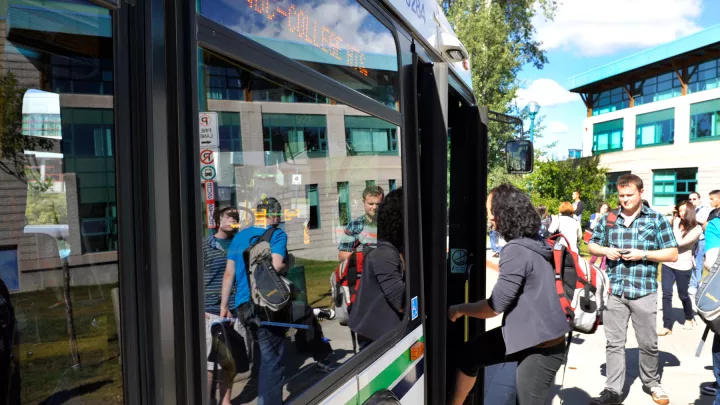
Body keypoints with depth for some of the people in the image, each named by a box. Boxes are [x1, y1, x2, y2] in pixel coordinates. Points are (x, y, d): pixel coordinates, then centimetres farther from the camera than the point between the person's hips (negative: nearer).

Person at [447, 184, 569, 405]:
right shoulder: (533, 243, 5)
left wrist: (459, 310, -8)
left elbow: (495, 306, -22)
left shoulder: (517, 250, -26)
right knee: (468, 354, 9)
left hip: (542, 347, -9)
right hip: (528, 333, 9)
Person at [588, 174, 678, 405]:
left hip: (644, 291, -1)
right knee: (614, 342, 6)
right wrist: (605, 251, -7)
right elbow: (591, 246, 14)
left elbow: (672, 255, 0)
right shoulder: (608, 219, 7)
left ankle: (652, 383, 38)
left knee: (648, 343, 13)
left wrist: (643, 254, -14)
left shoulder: (656, 219, 1)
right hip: (614, 291, 2)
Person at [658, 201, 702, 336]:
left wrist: (676, 225, -15)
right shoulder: (676, 223, 3)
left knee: (683, 295, 14)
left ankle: (689, 319, 42)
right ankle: (667, 326, 4)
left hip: (683, 266, -3)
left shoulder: (696, 229, -10)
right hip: (668, 263, 4)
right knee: (666, 294, -1)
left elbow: (679, 242, -22)